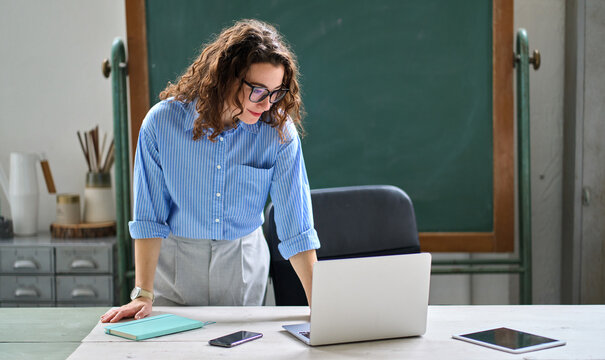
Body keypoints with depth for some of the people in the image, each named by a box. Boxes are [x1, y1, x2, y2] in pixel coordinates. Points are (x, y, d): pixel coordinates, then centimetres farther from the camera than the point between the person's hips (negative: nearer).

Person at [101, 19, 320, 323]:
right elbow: (149, 218, -13)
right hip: (174, 260, -1)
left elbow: (296, 228, -17)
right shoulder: (162, 122, -19)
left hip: (242, 262, 1)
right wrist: (143, 295, -17)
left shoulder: (279, 131, -18)